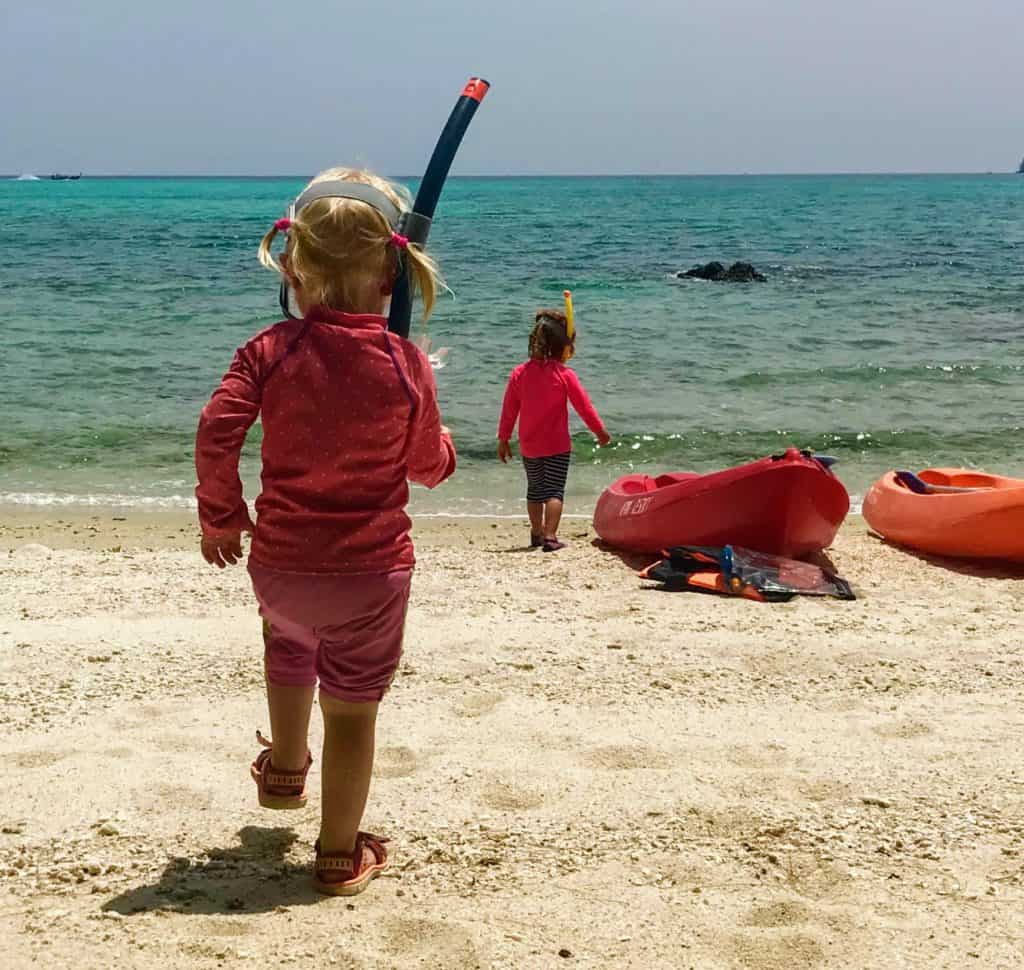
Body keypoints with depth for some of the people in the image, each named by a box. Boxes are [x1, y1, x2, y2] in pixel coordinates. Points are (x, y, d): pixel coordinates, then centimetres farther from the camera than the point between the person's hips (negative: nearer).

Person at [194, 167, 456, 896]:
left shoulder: (270, 351, -10)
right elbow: (429, 467, -1)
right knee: (353, 707, 9)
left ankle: (285, 768, 52)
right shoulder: (407, 365, -10)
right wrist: (442, 438, 23)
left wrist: (220, 516, 0)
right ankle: (341, 854, 21)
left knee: (289, 644, 34)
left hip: (279, 563, 2)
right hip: (374, 569, -2)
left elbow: (216, 435, -16)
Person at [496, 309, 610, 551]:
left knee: (535, 489, 20)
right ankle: (550, 536, -14)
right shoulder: (565, 374, -11)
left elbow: (509, 410, 3)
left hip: (529, 446, 4)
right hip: (557, 445, -4)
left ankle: (537, 533, 32)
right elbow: (584, 406, -4)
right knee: (554, 490, -2)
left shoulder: (519, 373, -2)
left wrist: (503, 439, 13)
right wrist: (600, 430, 9)